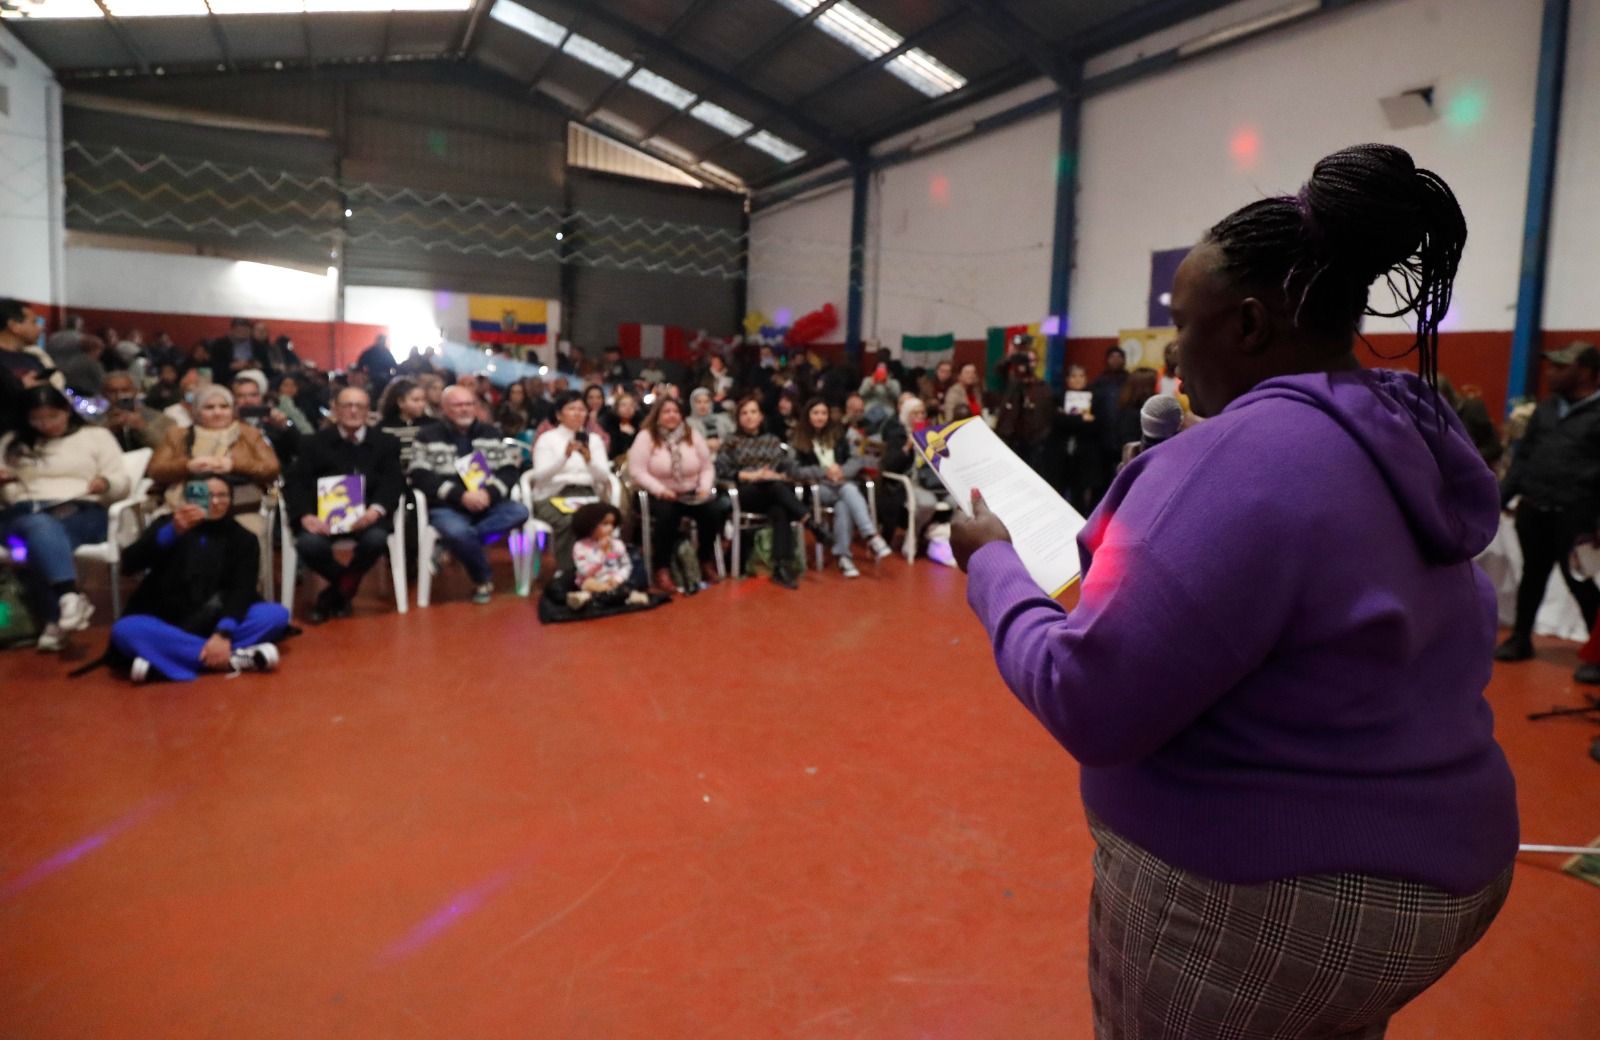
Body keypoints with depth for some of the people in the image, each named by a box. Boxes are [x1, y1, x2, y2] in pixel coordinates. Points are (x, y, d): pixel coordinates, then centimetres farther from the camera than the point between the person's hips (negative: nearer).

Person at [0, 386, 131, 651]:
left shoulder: (96, 436, 18)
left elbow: (123, 484, 8)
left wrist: (105, 483, -16)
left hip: (80, 512, -1)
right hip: (24, 513, 1)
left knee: (43, 539, -37)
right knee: (41, 526, -38)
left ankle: (55, 620, -43)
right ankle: (70, 597, -60)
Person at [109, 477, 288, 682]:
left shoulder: (243, 539, 5)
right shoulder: (168, 525, 6)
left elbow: (242, 591, -11)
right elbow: (130, 562, -13)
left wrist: (223, 634, -31)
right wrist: (173, 531, -32)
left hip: (216, 624, 1)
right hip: (166, 623, 0)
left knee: (276, 614, -25)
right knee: (125, 630, -31)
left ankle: (163, 659, -32)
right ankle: (233, 658, -36)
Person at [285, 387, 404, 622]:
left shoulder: (385, 443, 12)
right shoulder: (316, 442, 11)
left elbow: (394, 482, 0)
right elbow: (296, 483, 2)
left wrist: (376, 510, -22)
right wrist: (306, 516, -20)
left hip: (367, 515, 0)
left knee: (376, 539, -34)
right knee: (309, 544, -31)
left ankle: (335, 593, -4)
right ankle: (347, 585, 4)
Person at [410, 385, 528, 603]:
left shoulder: (492, 433, 14)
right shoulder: (429, 437, 3)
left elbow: (509, 470, 7)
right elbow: (420, 477, -7)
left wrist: (490, 493, -15)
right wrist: (460, 495, -19)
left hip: (487, 505, 4)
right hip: (446, 508, -3)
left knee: (519, 512, -26)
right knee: (457, 531, -37)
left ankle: (450, 546, -19)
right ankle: (484, 579, -8)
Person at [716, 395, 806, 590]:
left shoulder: (773, 441, 25)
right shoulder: (732, 442, 17)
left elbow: (790, 468, 14)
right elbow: (721, 470, 0)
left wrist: (777, 476, -9)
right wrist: (751, 475, -10)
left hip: (776, 491, 2)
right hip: (745, 493, -2)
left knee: (780, 512, -36)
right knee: (776, 487, -37)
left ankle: (782, 566, -46)